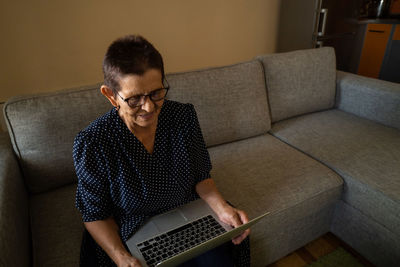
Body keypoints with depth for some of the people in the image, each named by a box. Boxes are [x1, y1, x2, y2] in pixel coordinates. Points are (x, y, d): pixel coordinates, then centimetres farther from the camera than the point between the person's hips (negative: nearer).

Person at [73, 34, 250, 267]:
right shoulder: (92, 145, -19)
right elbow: (96, 215, -7)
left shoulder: (184, 116, -11)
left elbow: (200, 176, 1)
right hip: (132, 237, -1)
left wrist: (222, 208, -15)